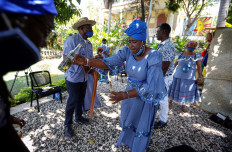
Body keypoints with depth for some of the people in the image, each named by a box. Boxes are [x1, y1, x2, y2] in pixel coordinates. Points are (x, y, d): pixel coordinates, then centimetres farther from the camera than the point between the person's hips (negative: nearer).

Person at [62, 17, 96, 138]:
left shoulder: (89, 44, 12)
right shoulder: (72, 40, -12)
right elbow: (66, 57, -20)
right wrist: (82, 64, -20)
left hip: (84, 77, 7)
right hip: (73, 77, -7)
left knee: (80, 98, 18)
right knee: (72, 100, 1)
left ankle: (78, 117, 41)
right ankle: (67, 125, 21)